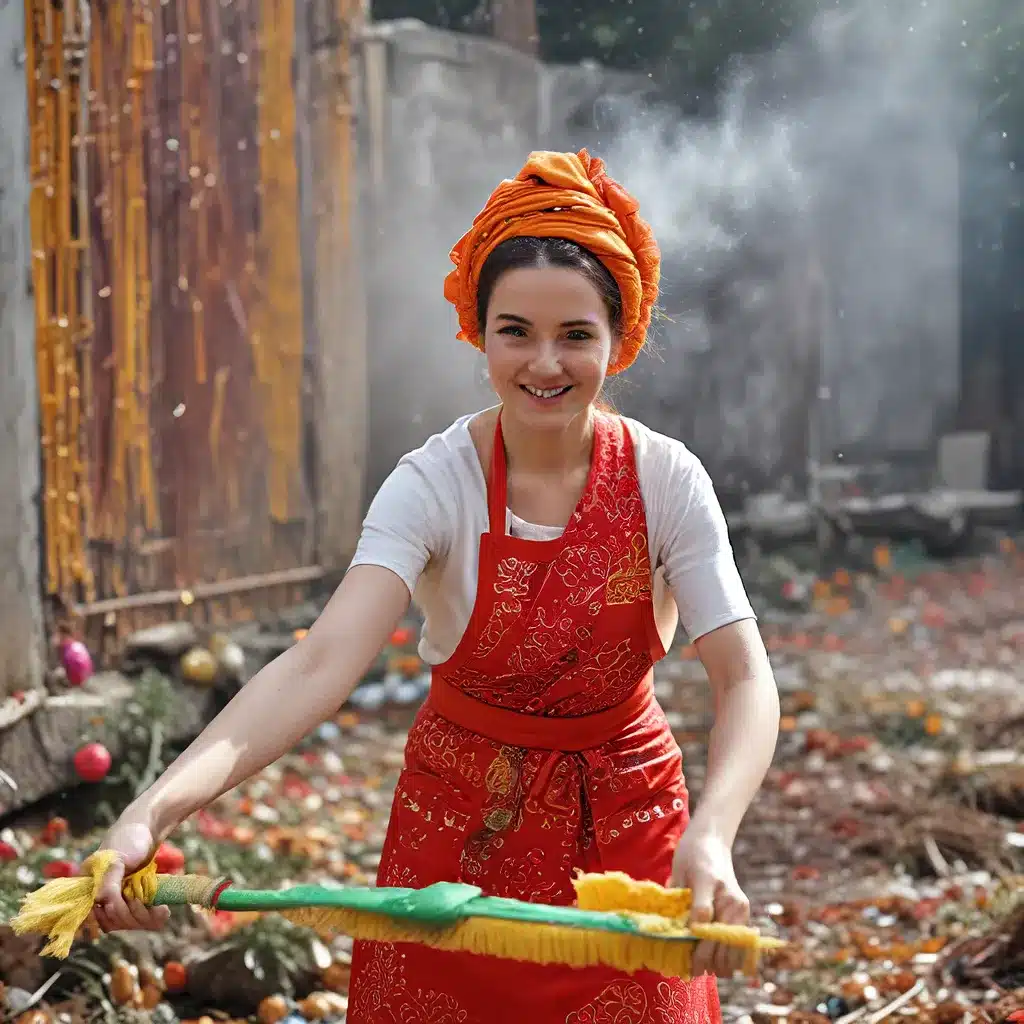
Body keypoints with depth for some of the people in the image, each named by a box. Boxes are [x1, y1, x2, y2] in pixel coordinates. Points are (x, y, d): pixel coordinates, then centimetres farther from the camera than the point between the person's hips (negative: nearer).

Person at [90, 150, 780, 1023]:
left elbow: (744, 678, -19)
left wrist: (712, 834, -40)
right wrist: (155, 809, -46)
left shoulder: (666, 481, -13)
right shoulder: (438, 484, -18)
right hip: (462, 823, -1)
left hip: (626, 821, 1)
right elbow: (323, 663, -30)